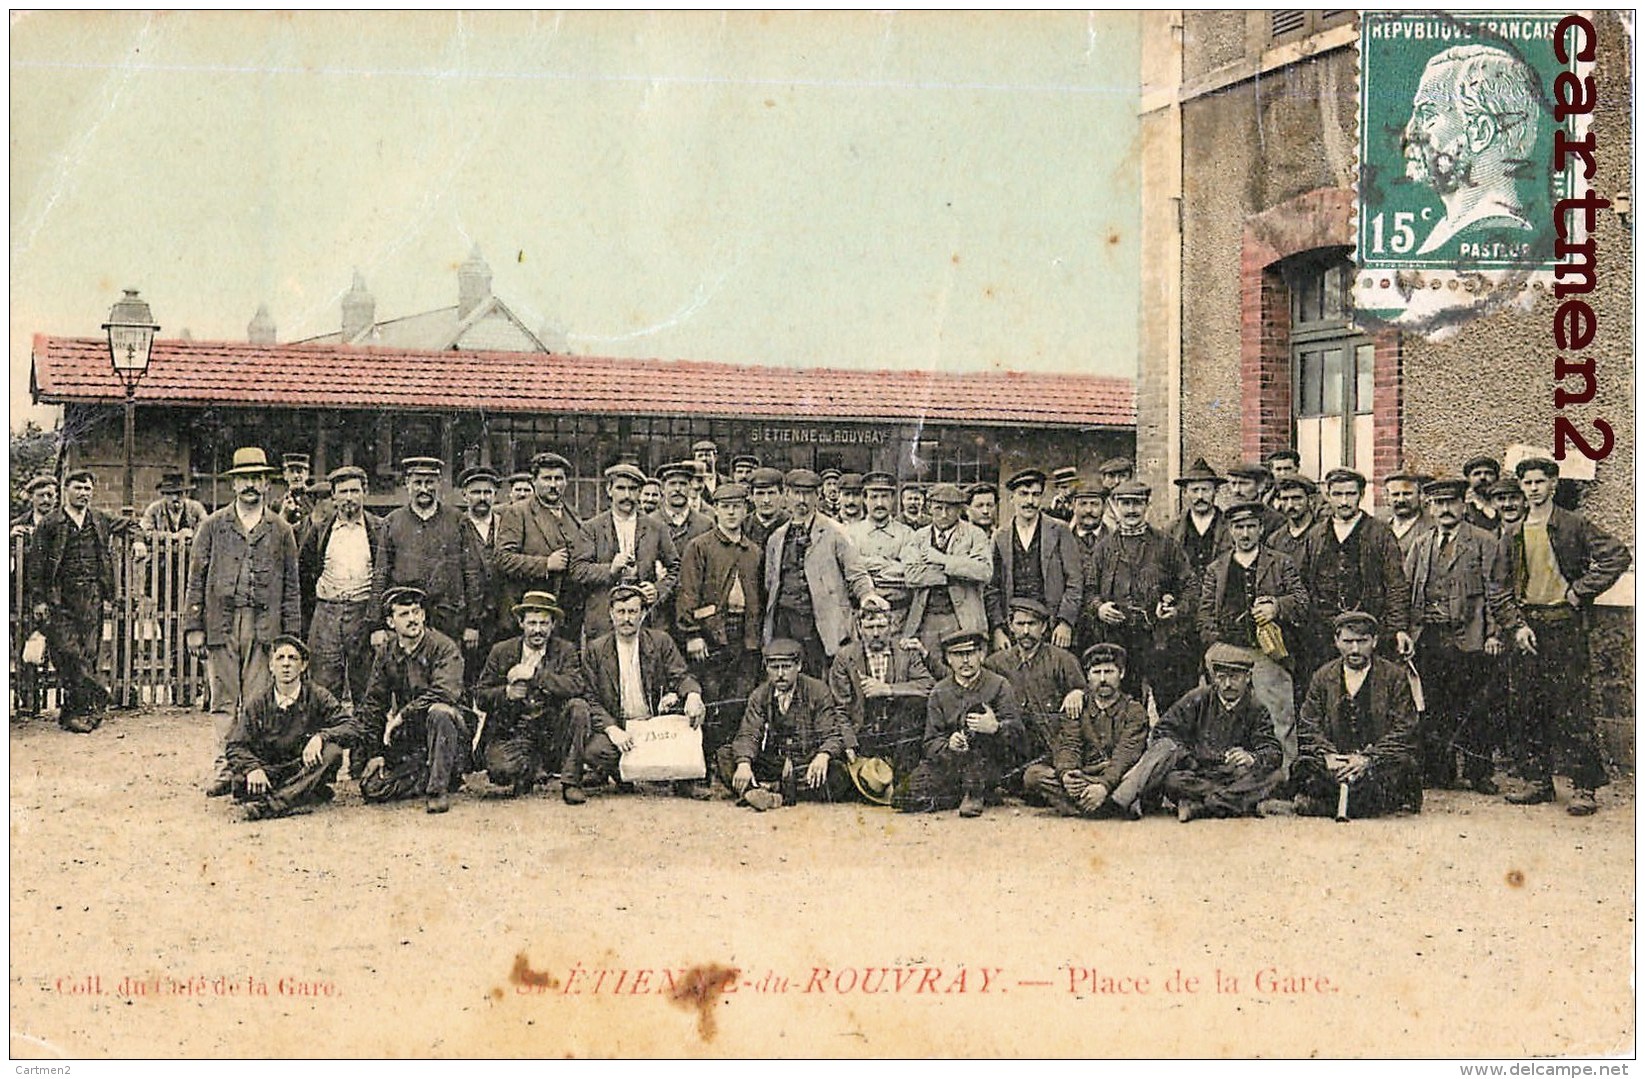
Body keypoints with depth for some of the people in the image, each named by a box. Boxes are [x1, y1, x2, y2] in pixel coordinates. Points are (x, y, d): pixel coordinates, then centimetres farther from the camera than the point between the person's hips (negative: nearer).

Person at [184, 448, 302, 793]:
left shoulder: (281, 531, 10)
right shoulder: (213, 526, 8)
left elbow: (292, 587, 11)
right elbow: (196, 579, 7)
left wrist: (291, 636, 5)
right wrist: (193, 627, -1)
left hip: (264, 627, 0)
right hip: (221, 623, 0)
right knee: (224, 700, 1)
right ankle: (225, 768, 4)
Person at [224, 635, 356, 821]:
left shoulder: (317, 697, -1)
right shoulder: (258, 704, 3)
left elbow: (352, 729, -8)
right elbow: (235, 746, -2)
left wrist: (321, 736, -27)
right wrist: (253, 768, -24)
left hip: (306, 772, 0)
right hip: (270, 772, 0)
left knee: (332, 752, -31)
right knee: (241, 783, -29)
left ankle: (272, 803, -39)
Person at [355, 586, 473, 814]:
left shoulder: (444, 647, -12)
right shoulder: (386, 652, 4)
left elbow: (444, 693, -26)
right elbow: (372, 704, 8)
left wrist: (401, 716, -26)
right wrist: (374, 753, 2)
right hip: (407, 738, 5)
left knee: (439, 712, -40)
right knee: (371, 788, -12)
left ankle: (438, 788, -28)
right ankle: (429, 777, 7)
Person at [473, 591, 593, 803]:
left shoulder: (566, 651, 2)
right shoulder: (501, 652, 5)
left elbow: (576, 686, -17)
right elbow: (480, 696, 5)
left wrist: (533, 675, -23)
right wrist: (506, 693, -16)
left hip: (552, 728, 1)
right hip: (511, 733, -1)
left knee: (578, 706, -29)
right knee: (501, 771, -31)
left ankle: (571, 782, -16)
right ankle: (528, 772, 9)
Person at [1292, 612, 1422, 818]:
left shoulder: (1395, 676, 3)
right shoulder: (1322, 677, 11)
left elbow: (1404, 730, -4)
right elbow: (1308, 726, 7)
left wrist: (1369, 757, -19)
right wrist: (1327, 754, -14)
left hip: (1380, 759, -2)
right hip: (1335, 760, 2)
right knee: (1305, 766, -26)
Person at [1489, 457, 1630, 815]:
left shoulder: (1574, 526, -1)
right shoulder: (1512, 535, 11)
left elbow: (1618, 556, -9)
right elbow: (1500, 588, 10)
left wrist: (1580, 590, -10)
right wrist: (1516, 625, -3)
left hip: (1565, 626, -5)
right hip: (1528, 627, 5)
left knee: (1571, 705, -8)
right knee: (1531, 708, 8)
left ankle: (1585, 787, -4)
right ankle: (1539, 781, 17)